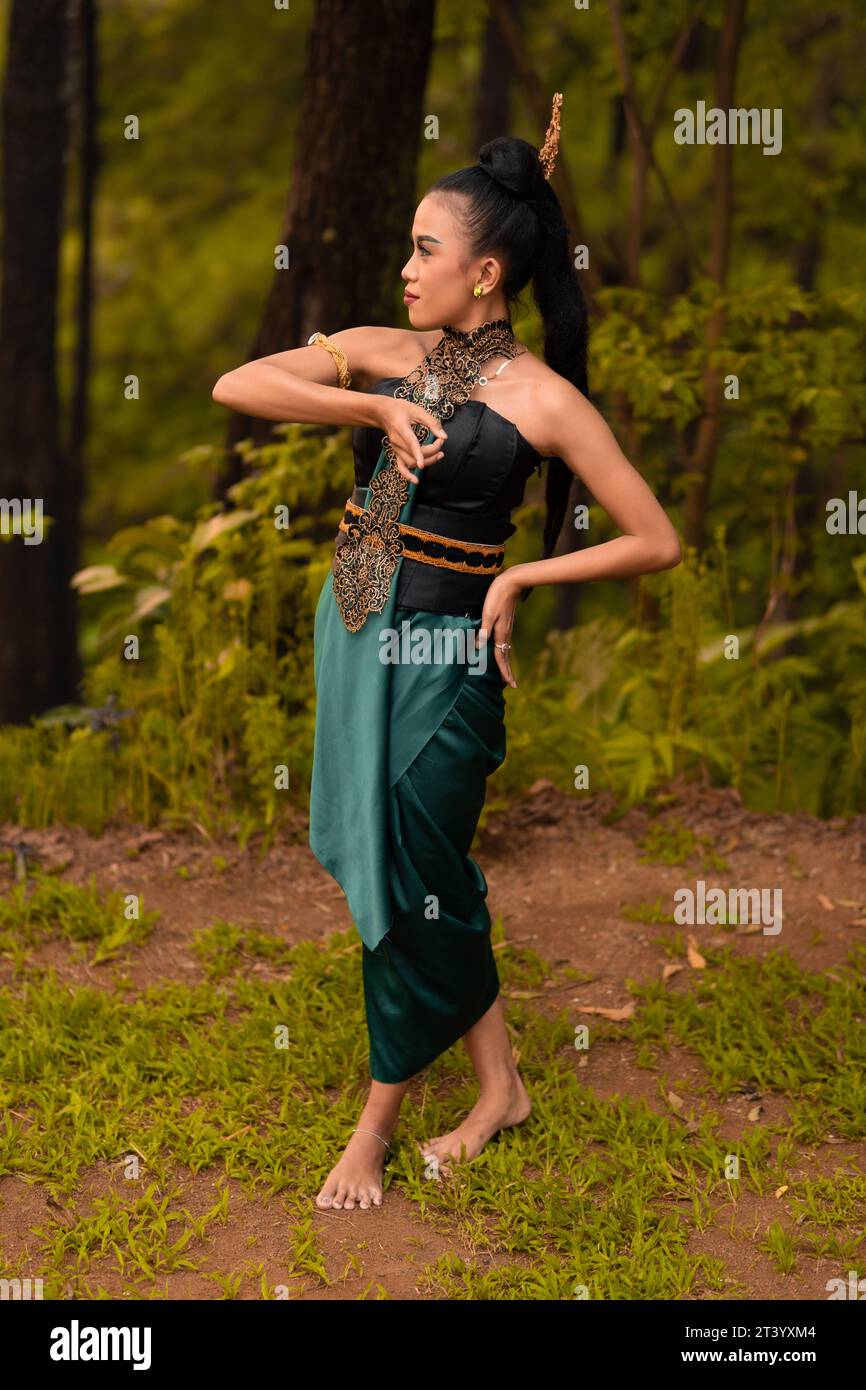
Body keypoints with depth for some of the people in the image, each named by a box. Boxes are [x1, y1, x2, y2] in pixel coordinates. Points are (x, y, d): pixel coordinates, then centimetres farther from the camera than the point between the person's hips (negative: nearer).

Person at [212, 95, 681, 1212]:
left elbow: (657, 542, -8)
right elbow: (235, 386, -6)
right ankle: (499, 1085, 33)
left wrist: (518, 579, -11)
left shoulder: (540, 396, -9)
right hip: (349, 625, 6)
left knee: (408, 882, 3)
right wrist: (375, 406, -13)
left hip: (441, 651, -6)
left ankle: (377, 1124, 21)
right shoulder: (380, 353, 5)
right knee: (431, 872, 15)